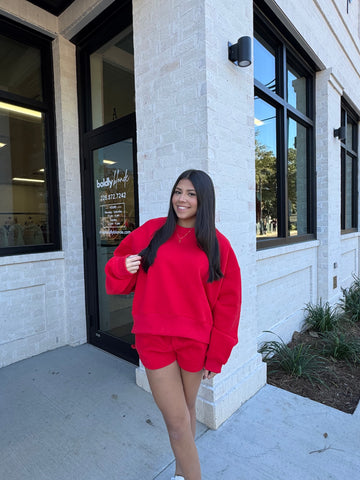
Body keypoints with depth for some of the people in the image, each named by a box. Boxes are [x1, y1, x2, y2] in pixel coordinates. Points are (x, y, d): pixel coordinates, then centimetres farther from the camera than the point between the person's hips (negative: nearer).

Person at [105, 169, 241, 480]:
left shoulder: (218, 245, -3)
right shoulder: (152, 231, -1)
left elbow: (227, 303, 0)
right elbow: (120, 274, 10)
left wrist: (216, 355, 0)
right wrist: (123, 267, -14)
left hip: (194, 341, 1)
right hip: (154, 338, 0)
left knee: (187, 411, 20)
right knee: (178, 422, 3)